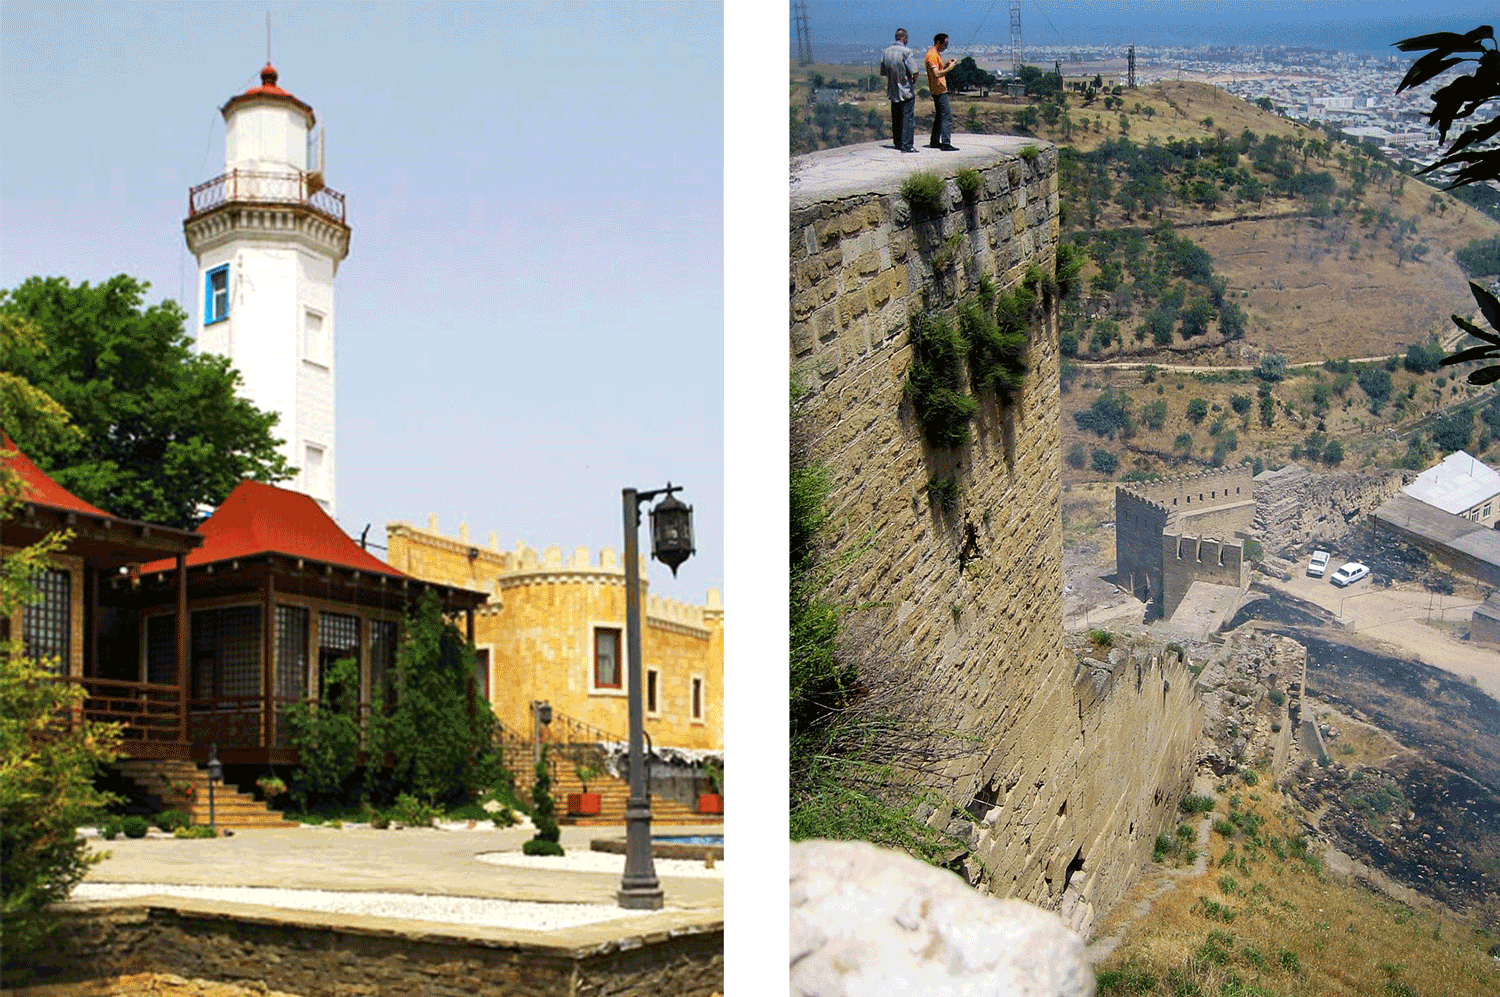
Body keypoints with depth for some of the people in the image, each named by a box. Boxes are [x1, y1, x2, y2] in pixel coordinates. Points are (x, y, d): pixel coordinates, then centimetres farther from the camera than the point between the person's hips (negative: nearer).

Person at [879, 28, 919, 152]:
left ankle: (897, 143, 23)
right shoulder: (906, 52, -15)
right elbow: (915, 72, -19)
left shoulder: (886, 52, 4)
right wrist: (913, 81, 1)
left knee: (896, 118, 16)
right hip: (906, 91, -6)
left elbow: (883, 73, 11)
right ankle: (907, 146, -7)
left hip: (893, 91, 6)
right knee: (908, 118, -3)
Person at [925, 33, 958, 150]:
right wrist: (950, 68, -25)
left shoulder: (936, 54, 16)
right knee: (947, 116, -12)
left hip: (938, 90, 11)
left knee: (939, 116, 16)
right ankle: (946, 144, -15)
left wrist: (946, 64, 10)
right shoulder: (932, 55, -17)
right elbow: (937, 74, -25)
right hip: (939, 91, -11)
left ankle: (934, 142, 21)